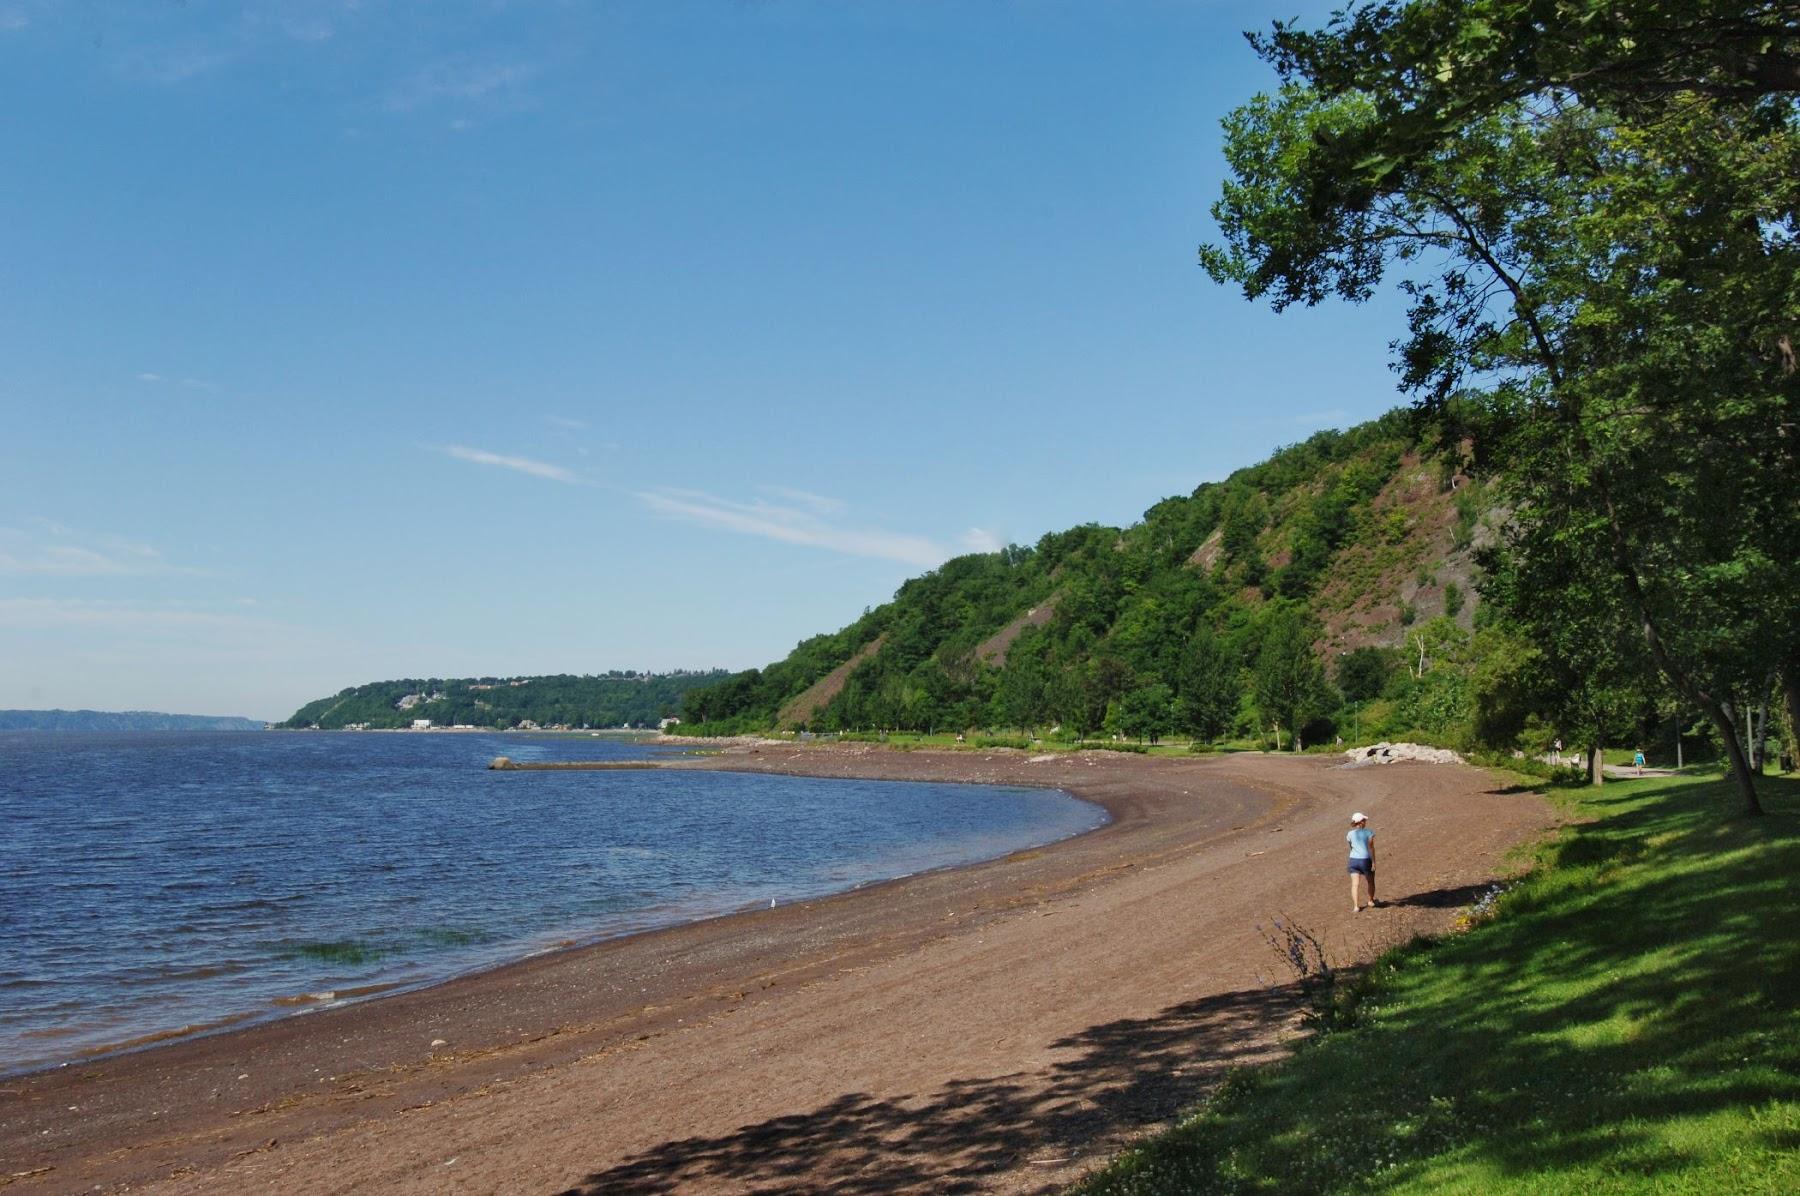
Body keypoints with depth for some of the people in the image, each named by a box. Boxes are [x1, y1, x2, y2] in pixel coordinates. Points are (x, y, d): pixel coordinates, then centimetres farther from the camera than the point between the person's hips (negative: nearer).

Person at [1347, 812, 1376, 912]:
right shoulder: (1369, 832, -4)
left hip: (1353, 860, 2)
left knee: (1355, 884, -1)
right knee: (1370, 882, 22)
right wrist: (1373, 862, -10)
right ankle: (1371, 901, 39)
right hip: (1366, 860, -2)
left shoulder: (1350, 834, 6)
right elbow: (1371, 848, -10)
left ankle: (1356, 906, -11)